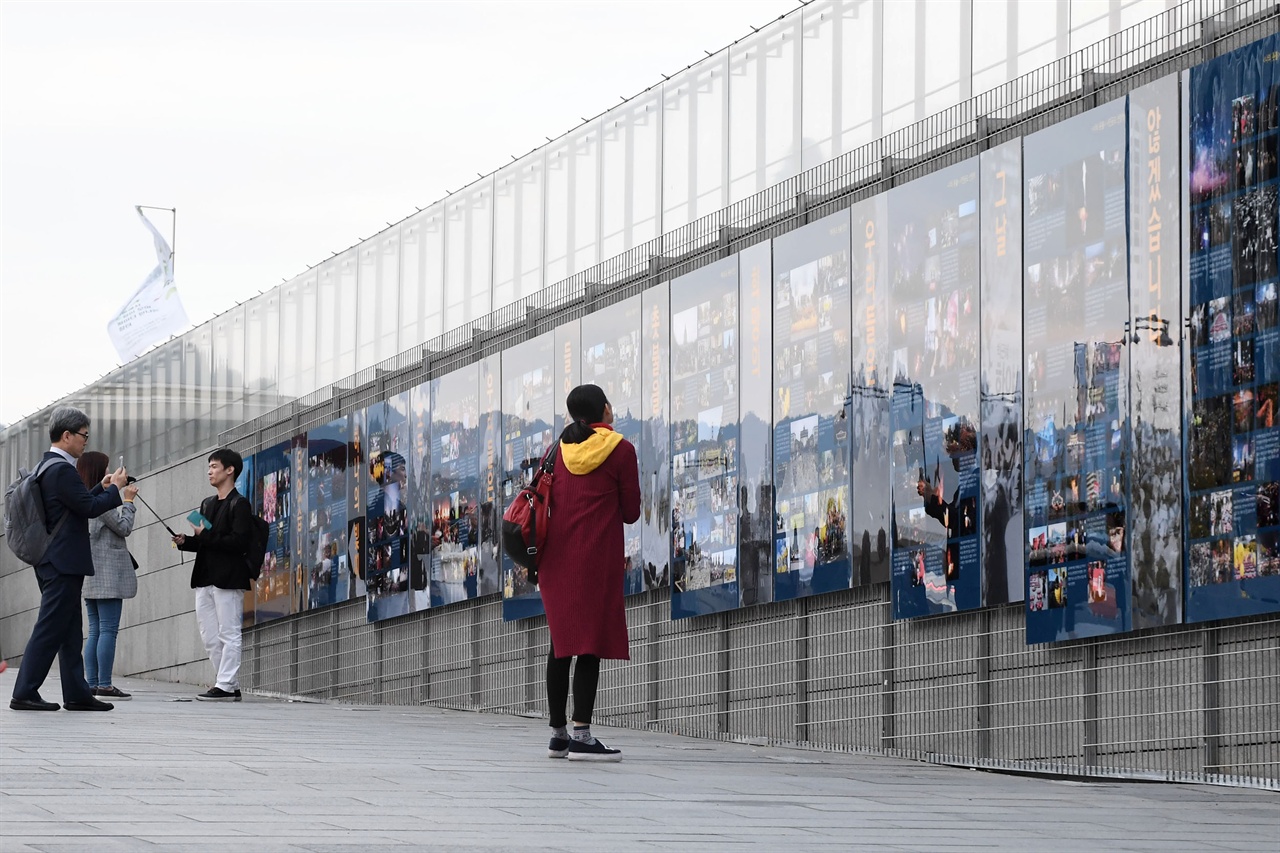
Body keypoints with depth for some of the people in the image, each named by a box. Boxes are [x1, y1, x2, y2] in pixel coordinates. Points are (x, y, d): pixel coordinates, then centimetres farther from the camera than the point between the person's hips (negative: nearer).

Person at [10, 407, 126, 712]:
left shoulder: (49, 467, 16)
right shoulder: (61, 470, -17)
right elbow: (90, 507, -17)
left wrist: (102, 488, 18)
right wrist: (114, 489, -3)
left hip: (53, 563, 11)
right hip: (63, 562, -11)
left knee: (70, 630, 13)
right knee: (50, 629, -8)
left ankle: (76, 693, 16)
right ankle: (24, 693, -7)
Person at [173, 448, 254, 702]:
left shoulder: (238, 504, -7)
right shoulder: (207, 504, 18)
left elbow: (240, 542, -17)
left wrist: (206, 535, -17)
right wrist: (185, 541, 2)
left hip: (228, 578, -9)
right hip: (205, 577, 9)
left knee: (228, 634, -5)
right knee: (210, 636, 9)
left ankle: (225, 686, -4)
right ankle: (230, 686, 14)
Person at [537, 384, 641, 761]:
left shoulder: (562, 448, 11)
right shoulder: (620, 450, -3)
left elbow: (553, 501, 14)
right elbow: (630, 512, 1)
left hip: (557, 553, 6)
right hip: (597, 556, -6)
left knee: (560, 643, 12)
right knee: (591, 643, -8)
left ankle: (558, 733, 16)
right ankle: (581, 736, -14)